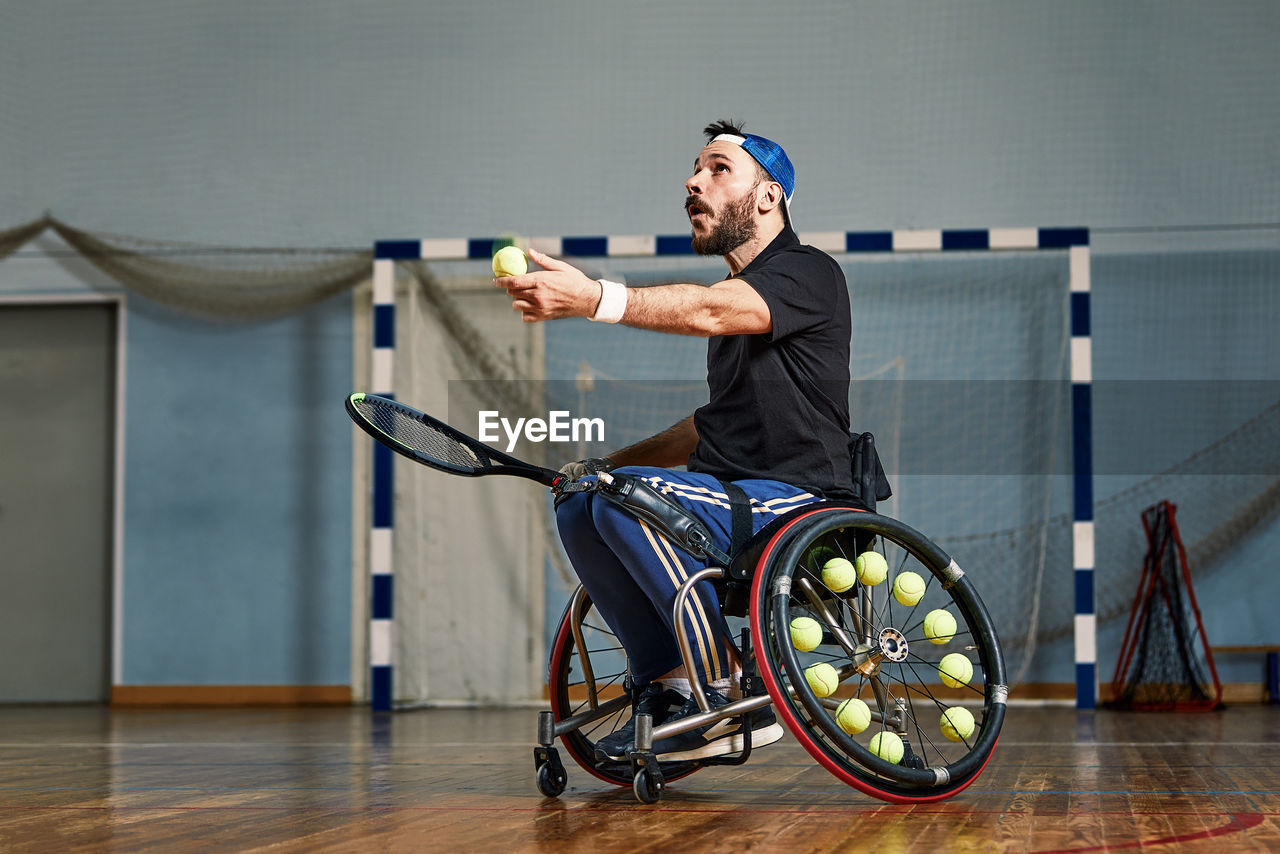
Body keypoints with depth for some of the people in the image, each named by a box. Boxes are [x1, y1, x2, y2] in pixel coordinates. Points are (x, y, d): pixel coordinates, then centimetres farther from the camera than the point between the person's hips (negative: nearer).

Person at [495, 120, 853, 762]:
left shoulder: (810, 274, -7)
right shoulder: (736, 291, 23)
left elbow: (708, 310, -27)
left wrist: (594, 299, -40)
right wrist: (612, 461, 15)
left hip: (796, 503, -9)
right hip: (733, 496, 9)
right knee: (577, 503, -6)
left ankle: (734, 694, -20)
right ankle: (669, 688, -7)